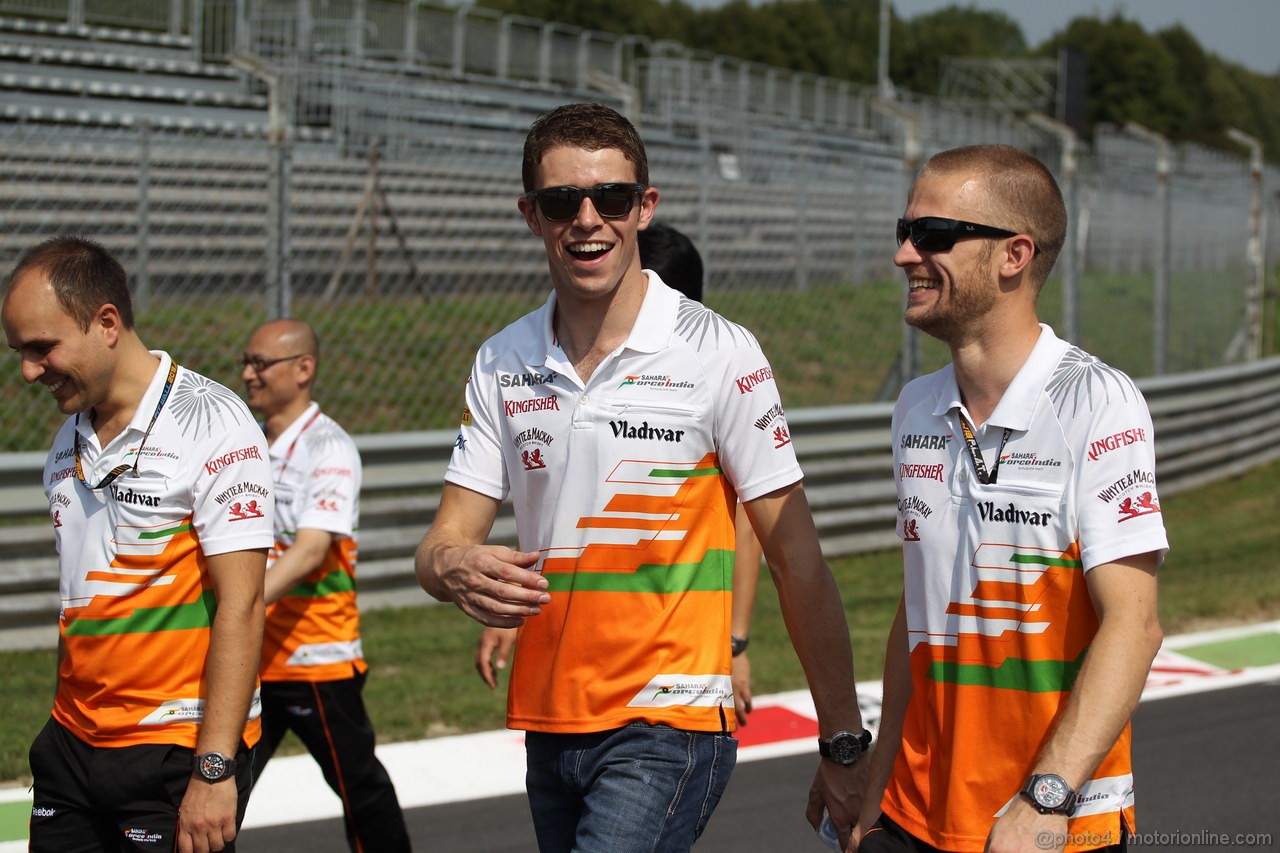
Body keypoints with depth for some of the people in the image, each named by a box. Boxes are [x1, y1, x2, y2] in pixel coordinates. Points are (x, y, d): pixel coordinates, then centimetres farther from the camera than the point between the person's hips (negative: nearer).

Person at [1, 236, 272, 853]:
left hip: (178, 753, -6)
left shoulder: (210, 424, -11)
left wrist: (213, 769, -19)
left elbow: (239, 606, -15)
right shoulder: (68, 441, 11)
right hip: (72, 748, 6)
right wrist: (67, 732, 10)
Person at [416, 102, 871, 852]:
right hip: (549, 726, 6)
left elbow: (798, 562, -6)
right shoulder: (501, 364, 6)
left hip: (669, 728, -5)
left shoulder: (720, 354, -7)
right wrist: (456, 571, -19)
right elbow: (444, 544, 6)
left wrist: (845, 744, -8)